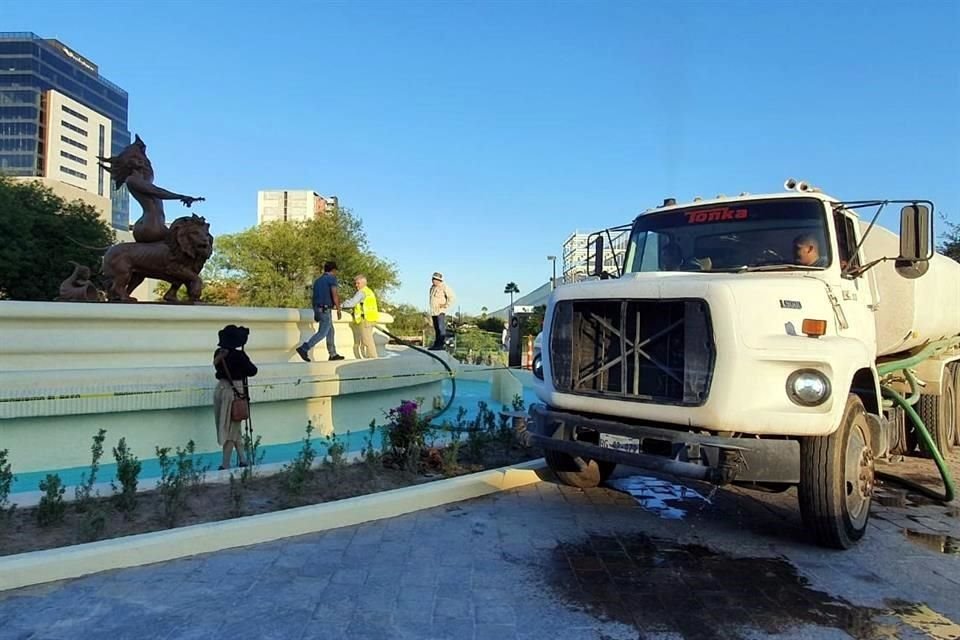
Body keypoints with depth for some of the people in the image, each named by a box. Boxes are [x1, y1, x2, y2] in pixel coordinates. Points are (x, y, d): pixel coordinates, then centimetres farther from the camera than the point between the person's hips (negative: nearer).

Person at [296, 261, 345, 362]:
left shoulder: (317, 280, 17)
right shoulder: (332, 278, -8)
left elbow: (317, 296, 17)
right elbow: (334, 294, -18)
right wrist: (338, 310, -14)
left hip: (317, 309, 9)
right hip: (325, 310, -9)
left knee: (330, 331, 14)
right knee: (322, 333, -8)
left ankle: (333, 354, 16)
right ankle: (304, 348, -17)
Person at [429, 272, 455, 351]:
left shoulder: (444, 287, -9)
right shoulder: (432, 287, 15)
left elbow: (452, 297, -11)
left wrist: (445, 306, -14)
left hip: (440, 311, -8)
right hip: (433, 311, 8)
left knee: (441, 329, -12)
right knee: (436, 329, 10)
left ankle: (440, 345, -14)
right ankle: (436, 344, 14)